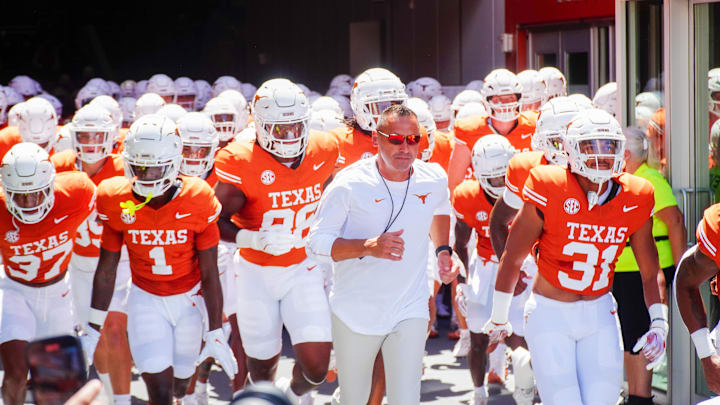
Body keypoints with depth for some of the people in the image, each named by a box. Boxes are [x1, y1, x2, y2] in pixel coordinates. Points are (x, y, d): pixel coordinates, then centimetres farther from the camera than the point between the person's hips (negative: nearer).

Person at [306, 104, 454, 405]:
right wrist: (368, 246, -30)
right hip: (356, 310, -2)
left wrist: (443, 249, 11)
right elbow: (316, 243, -17)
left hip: (410, 312, 2)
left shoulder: (434, 180, -2)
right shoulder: (350, 184, -15)